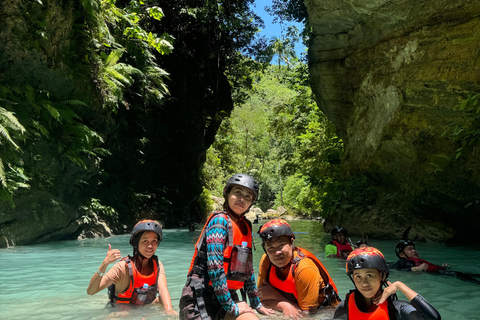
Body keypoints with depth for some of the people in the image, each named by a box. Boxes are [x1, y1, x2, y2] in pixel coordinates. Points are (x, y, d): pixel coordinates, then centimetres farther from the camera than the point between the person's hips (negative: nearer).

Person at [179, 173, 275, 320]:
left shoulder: (246, 227, 12)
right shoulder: (219, 220, -11)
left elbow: (247, 267, 18)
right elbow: (215, 267, -18)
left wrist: (256, 303, 18)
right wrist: (231, 307, -15)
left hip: (228, 295, 7)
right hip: (202, 295, -7)